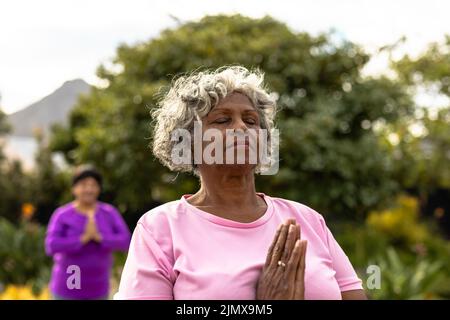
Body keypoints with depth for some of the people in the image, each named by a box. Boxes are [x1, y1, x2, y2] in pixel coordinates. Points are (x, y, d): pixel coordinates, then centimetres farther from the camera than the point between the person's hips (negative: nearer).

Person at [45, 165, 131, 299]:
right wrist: (83, 238, -29)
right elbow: (51, 246, -24)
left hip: (97, 290, 3)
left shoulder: (110, 213, -5)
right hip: (67, 288, -3)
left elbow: (125, 242, -14)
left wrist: (99, 237, -27)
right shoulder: (62, 215, -12)